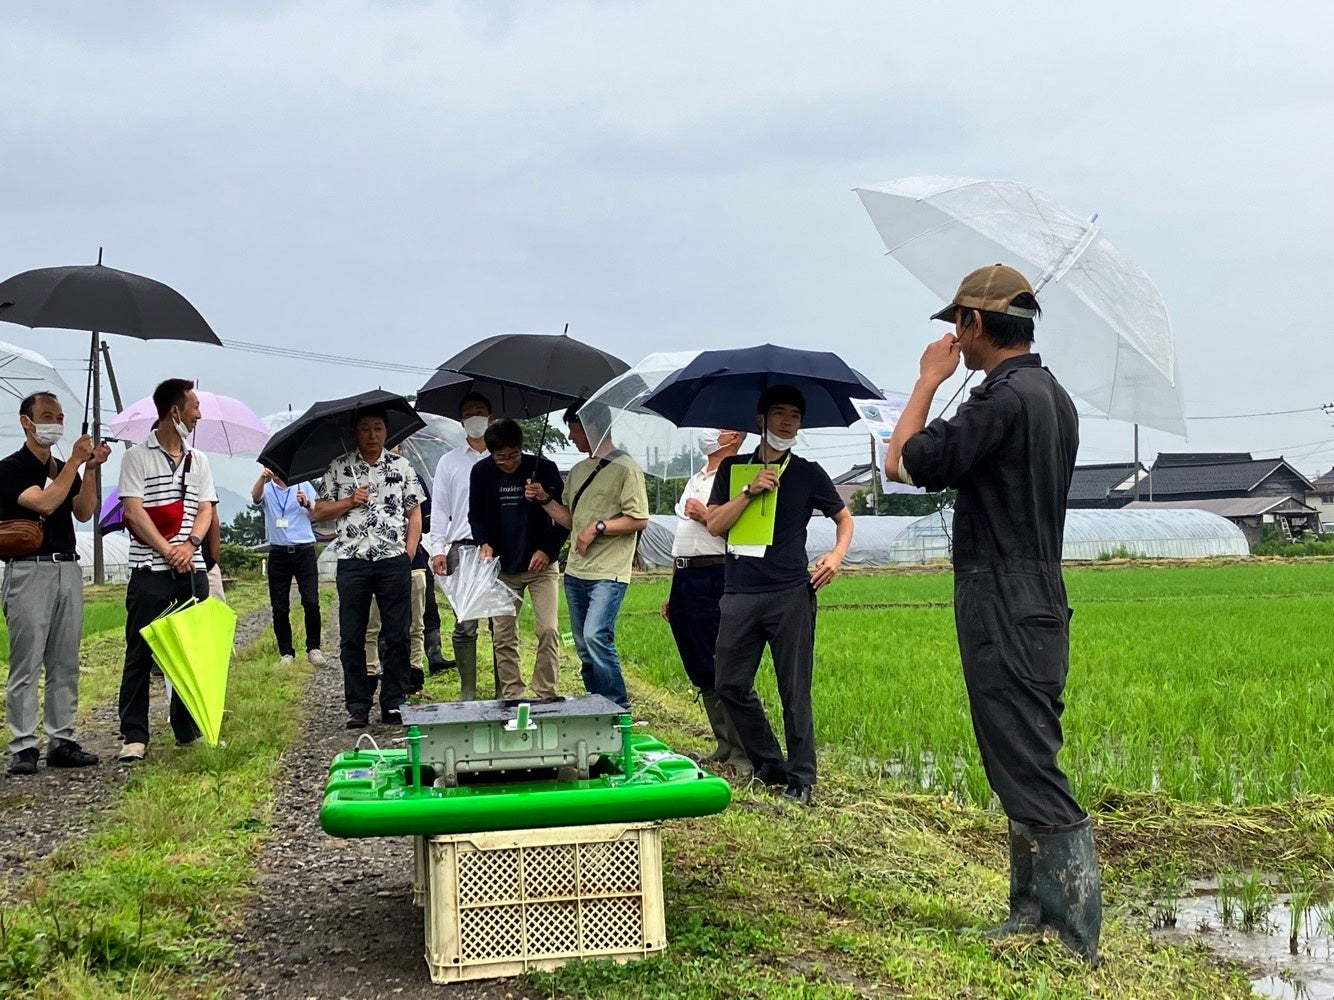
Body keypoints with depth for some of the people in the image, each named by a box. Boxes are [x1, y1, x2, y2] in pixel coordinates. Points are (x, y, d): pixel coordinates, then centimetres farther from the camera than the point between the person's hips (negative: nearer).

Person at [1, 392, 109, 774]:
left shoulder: (65, 468, 18)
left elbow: (84, 512, 4)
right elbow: (44, 503, -17)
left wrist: (90, 469, -8)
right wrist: (75, 463, -14)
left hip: (68, 570, 6)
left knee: (65, 664, 6)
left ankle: (61, 742, 10)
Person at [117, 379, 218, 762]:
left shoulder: (198, 460, 14)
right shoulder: (137, 456, -1)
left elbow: (205, 509, 8)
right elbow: (134, 510, -9)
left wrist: (191, 544, -11)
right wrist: (168, 551, -16)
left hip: (192, 569, 5)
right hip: (150, 570, -5)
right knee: (140, 653, -2)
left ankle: (187, 728, 16)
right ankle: (134, 735, 2)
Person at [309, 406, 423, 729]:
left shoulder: (401, 466, 9)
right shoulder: (339, 467, 8)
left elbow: (414, 512, 10)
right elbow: (318, 511, 9)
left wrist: (409, 552, 0)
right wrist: (349, 502, -6)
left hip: (394, 560, 0)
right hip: (352, 561, 0)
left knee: (397, 636, 1)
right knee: (351, 638, 2)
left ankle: (394, 704, 9)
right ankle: (357, 707, 9)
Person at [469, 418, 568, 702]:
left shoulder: (543, 468, -9)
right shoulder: (482, 472, -2)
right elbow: (475, 514, 8)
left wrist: (548, 550, -13)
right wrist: (484, 543, -10)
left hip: (541, 564, -2)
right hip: (502, 567, 2)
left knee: (549, 630, -10)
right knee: (503, 636, 2)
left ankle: (545, 694, 0)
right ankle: (511, 697, 11)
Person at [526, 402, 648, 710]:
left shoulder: (625, 469, -9)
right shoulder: (578, 471, 16)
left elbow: (639, 520, -14)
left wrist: (598, 527, -17)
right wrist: (544, 499, 9)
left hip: (608, 573, -9)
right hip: (576, 572, 9)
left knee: (596, 636, -21)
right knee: (584, 648, 11)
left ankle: (619, 707, -12)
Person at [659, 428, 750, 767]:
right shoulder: (695, 480, 22)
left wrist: (707, 516, -14)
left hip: (713, 577, -9)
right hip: (683, 577, 9)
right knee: (699, 672, 11)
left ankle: (741, 752, -3)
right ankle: (725, 747, 18)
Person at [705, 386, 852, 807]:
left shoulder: (808, 473, 6)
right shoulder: (733, 468, 11)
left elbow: (844, 518, 16)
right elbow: (715, 524, 2)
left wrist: (837, 554, -3)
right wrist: (750, 490, -10)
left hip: (790, 594, -3)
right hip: (739, 595, 3)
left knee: (794, 692, -2)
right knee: (731, 685, 4)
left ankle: (800, 779, 5)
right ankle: (769, 764, 18)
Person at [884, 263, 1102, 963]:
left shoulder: (1004, 398, -18)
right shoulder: (1054, 396, 14)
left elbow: (903, 463, -16)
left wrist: (929, 380, -6)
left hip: (1003, 616, -10)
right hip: (1041, 608, 10)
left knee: (1029, 778, -7)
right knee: (1028, 771, 15)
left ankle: (1075, 939, -6)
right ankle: (1035, 915, 24)